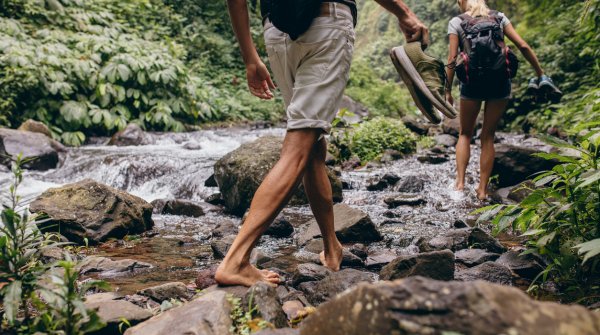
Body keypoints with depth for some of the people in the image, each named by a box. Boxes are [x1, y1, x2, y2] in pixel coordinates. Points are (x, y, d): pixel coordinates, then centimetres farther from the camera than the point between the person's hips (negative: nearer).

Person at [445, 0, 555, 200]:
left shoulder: (456, 23, 5)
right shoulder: (499, 17, 11)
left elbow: (452, 60, -3)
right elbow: (523, 46, 3)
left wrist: (448, 91, 3)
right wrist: (541, 75, 9)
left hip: (473, 82, -2)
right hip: (500, 82, 2)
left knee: (465, 134, 15)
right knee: (488, 137, 11)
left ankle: (460, 182, 3)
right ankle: (482, 190, 11)